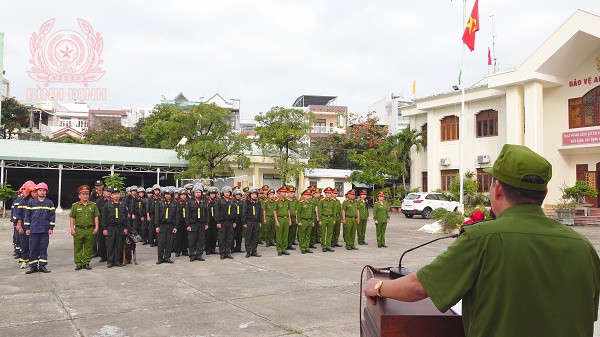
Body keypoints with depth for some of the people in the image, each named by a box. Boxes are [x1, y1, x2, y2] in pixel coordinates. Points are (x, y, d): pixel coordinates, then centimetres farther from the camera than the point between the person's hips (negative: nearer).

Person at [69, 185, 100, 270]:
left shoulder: (93, 205, 7)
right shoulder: (75, 206, 2)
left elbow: (96, 217, 9)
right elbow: (71, 218, 3)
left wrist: (96, 227, 2)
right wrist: (72, 229, -4)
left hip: (90, 230, 1)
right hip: (79, 230, -1)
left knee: (88, 247, 7)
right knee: (78, 248, 4)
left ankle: (86, 263, 16)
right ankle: (78, 263, 13)